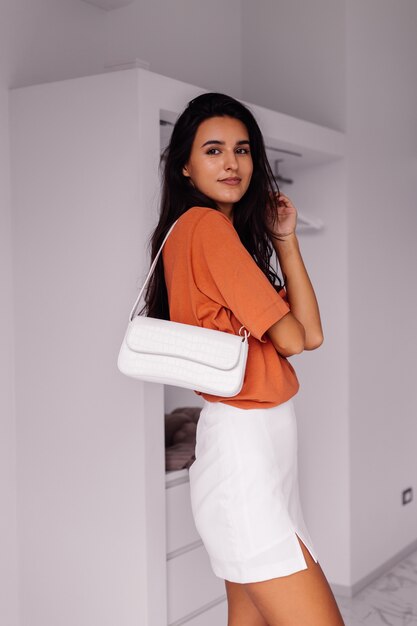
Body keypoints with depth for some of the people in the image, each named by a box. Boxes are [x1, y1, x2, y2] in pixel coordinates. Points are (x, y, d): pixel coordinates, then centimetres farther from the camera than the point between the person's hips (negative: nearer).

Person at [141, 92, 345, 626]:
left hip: (260, 449, 10)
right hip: (244, 451, -10)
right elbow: (290, 339, -10)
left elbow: (312, 334, 10)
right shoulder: (206, 225, -10)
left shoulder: (228, 231, 19)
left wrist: (284, 241, 6)